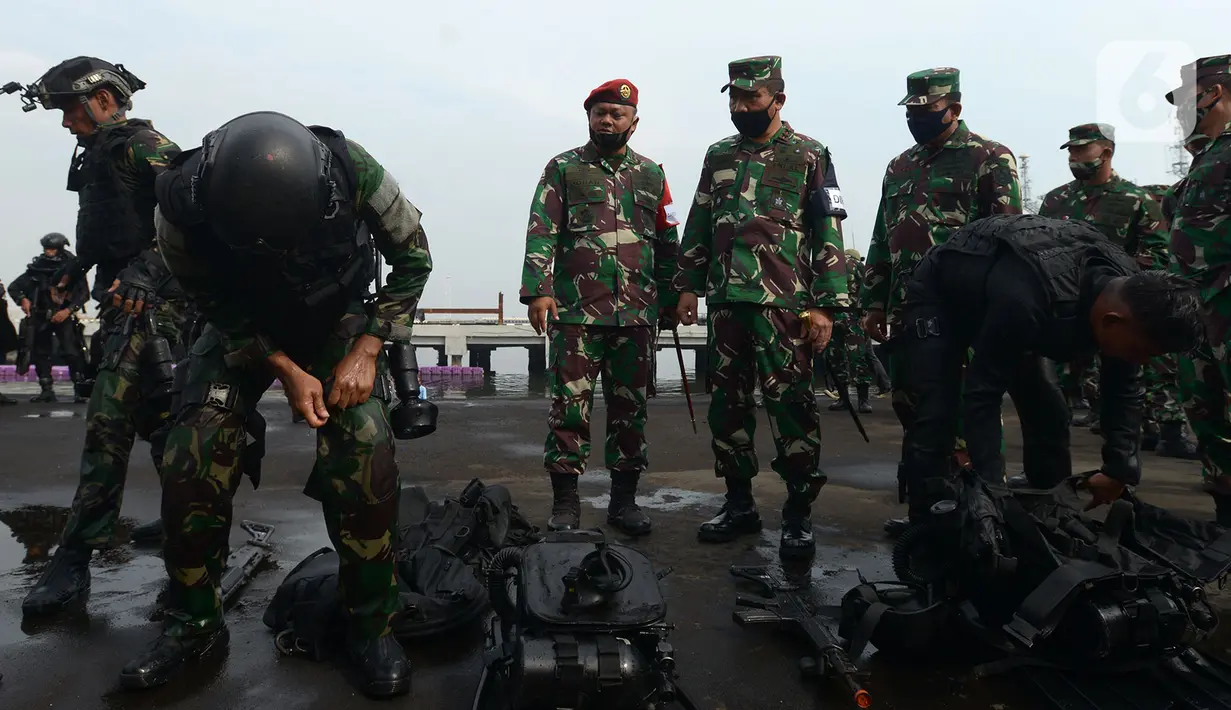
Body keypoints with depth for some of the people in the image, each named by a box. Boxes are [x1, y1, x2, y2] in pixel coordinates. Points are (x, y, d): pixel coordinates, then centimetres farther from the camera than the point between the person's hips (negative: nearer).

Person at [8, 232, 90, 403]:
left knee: (72, 352, -17)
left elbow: (84, 293, -8)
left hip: (64, 316, -4)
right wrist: (23, 299, -13)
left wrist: (68, 310, -18)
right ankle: (46, 390, 16)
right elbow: (13, 287, 6)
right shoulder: (37, 268, 1)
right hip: (41, 317, 4)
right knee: (40, 353, 7)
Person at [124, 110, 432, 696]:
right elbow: (218, 307, -11)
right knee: (191, 459, -15)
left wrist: (365, 352, -21)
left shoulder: (353, 171, -33)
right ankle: (194, 621, 9)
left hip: (338, 318, -1)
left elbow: (412, 258, -16)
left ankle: (370, 625, -5)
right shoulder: (181, 207, -30)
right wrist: (288, 371, -21)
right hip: (242, 324, 1)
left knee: (365, 450, -23)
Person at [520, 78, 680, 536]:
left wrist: (670, 301, 12)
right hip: (575, 310, -2)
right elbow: (541, 233, -3)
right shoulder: (563, 169, 7)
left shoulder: (651, 175, 15)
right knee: (570, 405, -2)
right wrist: (538, 291, -15)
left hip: (637, 314, 3)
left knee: (629, 407, 7)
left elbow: (667, 243, 16)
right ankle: (565, 501, 9)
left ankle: (624, 498, 18)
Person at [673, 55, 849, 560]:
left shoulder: (810, 156, 3)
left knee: (790, 406, -6)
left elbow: (828, 235, -2)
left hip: (783, 304, -5)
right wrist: (688, 285, 12)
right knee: (728, 405, 8)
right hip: (725, 301, 5)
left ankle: (799, 516, 6)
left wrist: (825, 306, -9)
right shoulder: (718, 156, 17)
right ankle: (739, 505, 21)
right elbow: (698, 225, 20)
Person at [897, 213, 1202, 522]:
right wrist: (992, 488, -36)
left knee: (1048, 411, 1)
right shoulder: (1023, 302, -45)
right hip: (939, 293, -6)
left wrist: (1120, 470, -11)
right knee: (937, 414, -19)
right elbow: (982, 395, -37)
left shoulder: (1129, 290, -21)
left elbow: (1124, 387, -7)